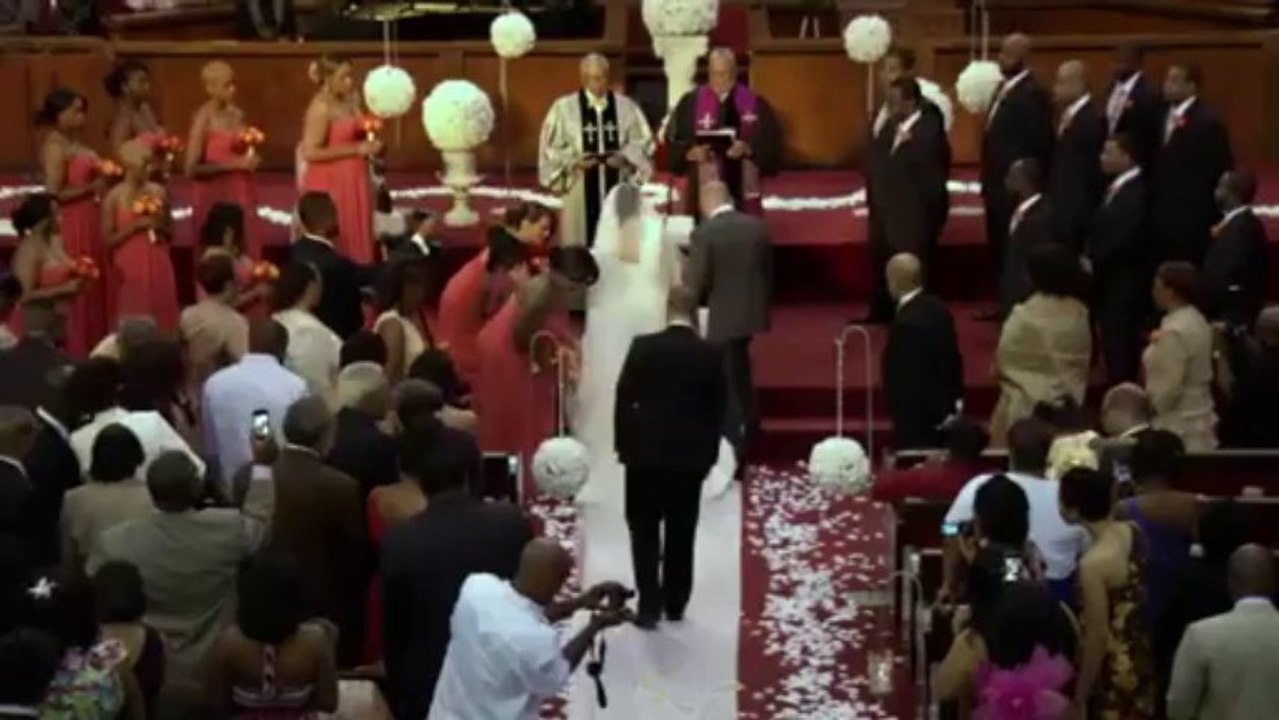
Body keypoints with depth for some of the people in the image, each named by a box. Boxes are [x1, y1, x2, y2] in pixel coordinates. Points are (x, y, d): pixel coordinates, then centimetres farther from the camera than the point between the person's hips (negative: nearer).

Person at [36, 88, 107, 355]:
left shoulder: (73, 142, 11)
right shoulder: (55, 145, -16)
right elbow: (54, 193, -21)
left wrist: (102, 179, 7)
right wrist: (92, 188, -15)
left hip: (87, 223, 9)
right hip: (71, 225, -9)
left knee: (92, 287, 15)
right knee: (76, 288, -2)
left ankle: (90, 347, 24)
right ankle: (74, 351, 7)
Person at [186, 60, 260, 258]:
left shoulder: (237, 114, 6)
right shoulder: (203, 118, -13)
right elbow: (192, 168, -19)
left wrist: (250, 159, 1)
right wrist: (235, 164, -19)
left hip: (239, 193, 6)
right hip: (214, 196, -6)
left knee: (248, 253, 2)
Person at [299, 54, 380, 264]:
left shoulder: (351, 101, 10)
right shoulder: (321, 107, -15)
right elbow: (310, 152, -21)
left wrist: (369, 146, 6)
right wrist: (356, 150, -19)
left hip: (352, 182, 8)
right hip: (330, 184, -8)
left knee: (355, 241, 9)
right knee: (334, 246, -6)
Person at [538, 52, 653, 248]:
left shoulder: (627, 107, 7)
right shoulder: (563, 108, 2)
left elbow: (642, 141, 6)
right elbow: (550, 148, 0)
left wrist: (624, 158, -14)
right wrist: (573, 162, -16)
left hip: (618, 189, 2)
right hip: (581, 191, -2)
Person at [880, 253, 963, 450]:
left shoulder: (907, 322, -25)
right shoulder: (938, 308, 4)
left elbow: (907, 379, -23)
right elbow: (953, 359, 12)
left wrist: (899, 417, -15)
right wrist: (956, 398, 20)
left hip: (917, 415, -9)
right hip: (944, 409, 10)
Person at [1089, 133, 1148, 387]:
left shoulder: (1137, 192, -18)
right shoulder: (1115, 187, 12)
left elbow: (1122, 236, -23)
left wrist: (1093, 260, -17)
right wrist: (1090, 257, 4)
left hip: (1123, 279, -9)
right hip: (1108, 277, 9)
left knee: (1119, 343, -5)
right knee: (1112, 341, 13)